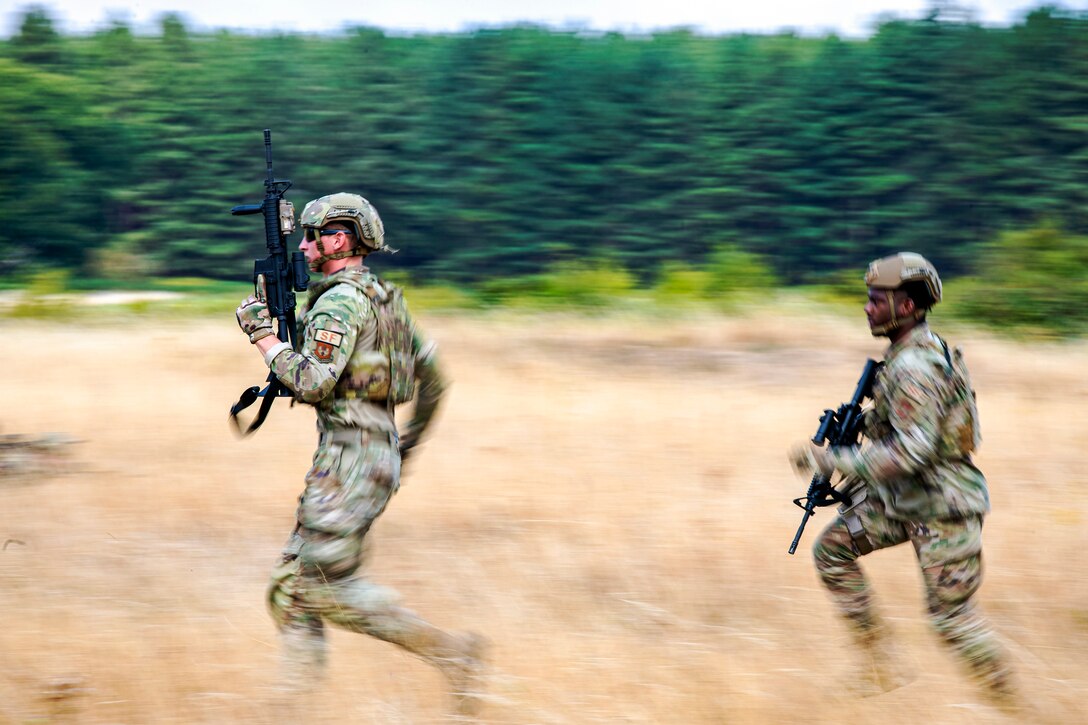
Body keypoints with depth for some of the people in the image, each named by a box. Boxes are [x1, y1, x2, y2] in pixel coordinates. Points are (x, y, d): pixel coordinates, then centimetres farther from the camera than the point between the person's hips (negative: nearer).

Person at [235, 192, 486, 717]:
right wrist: (412, 438, 33)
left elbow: (314, 382, -23)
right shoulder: (382, 297, 17)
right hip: (380, 453, 10)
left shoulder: (340, 301, -13)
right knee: (293, 581, 9)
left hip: (351, 457, -10)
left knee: (328, 586, -9)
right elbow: (431, 371, 23)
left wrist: (263, 335, -13)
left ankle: (451, 652, -8)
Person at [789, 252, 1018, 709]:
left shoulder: (914, 367, -25)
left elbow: (913, 449, -31)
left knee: (952, 617, -2)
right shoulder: (912, 351, 7)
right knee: (832, 550, 8)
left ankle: (1011, 709, 12)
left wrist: (831, 461, -29)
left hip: (943, 508, -10)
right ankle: (879, 663, 10)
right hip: (903, 499, 10)